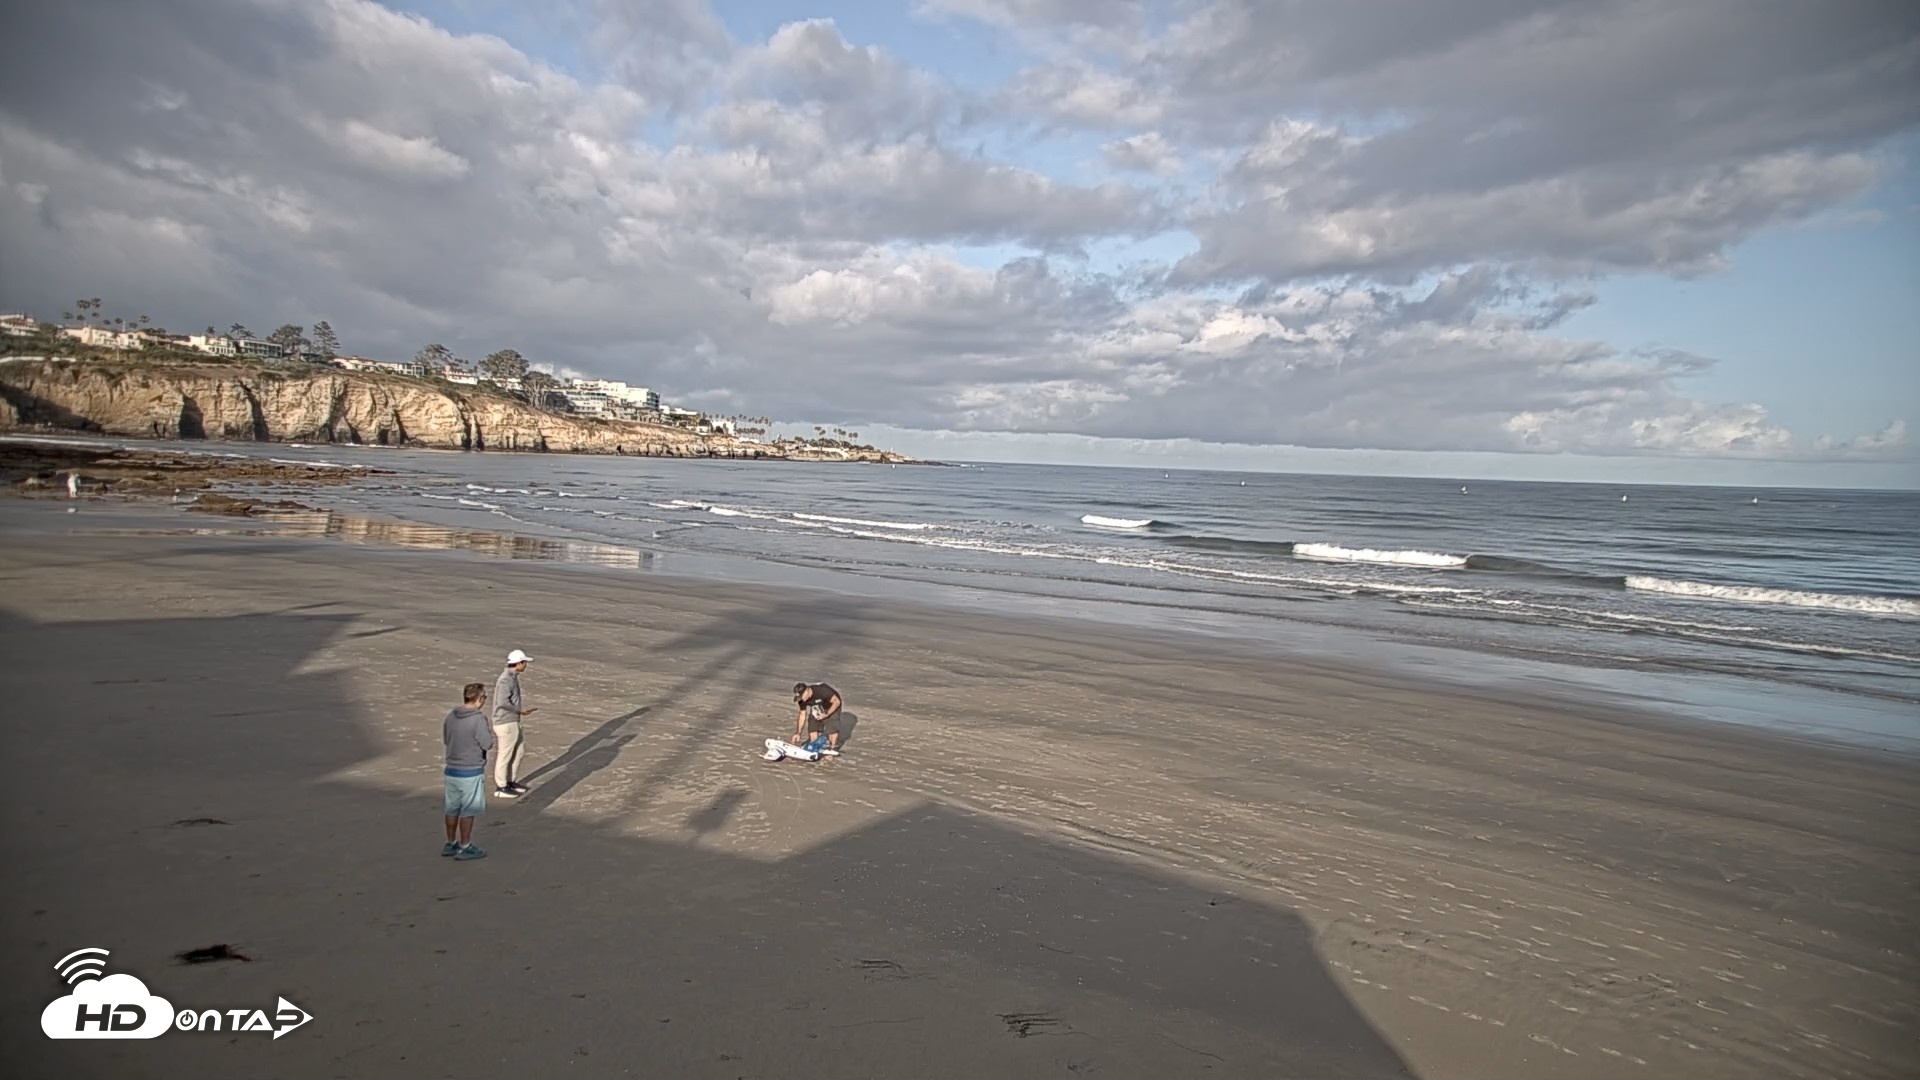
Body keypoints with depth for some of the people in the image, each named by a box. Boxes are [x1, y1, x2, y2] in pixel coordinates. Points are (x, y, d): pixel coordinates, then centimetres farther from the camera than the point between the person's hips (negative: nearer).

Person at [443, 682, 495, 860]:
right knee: (468, 811, 5)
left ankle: (451, 844, 29)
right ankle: (464, 848, 12)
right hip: (471, 772, -7)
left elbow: (445, 739, 13)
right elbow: (487, 744, -15)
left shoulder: (451, 716, 1)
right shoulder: (478, 719, -19)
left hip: (451, 770, 7)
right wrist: (489, 732, 5)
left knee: (453, 808, 18)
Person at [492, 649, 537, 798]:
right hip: (506, 723, -10)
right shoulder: (506, 680, -21)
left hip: (513, 722, 10)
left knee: (518, 751, 18)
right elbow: (503, 702, -27)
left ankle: (510, 782, 30)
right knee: (505, 755, 2)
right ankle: (501, 787, 13)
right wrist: (520, 710, -15)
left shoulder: (512, 677, 9)